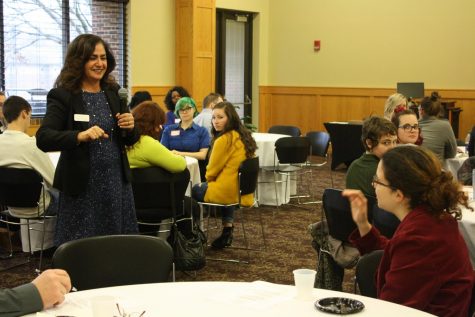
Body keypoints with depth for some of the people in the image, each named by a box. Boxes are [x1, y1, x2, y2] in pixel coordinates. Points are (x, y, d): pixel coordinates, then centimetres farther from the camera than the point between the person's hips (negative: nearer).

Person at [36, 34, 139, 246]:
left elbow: (128, 141, 15)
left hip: (117, 182, 5)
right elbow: (43, 139, -18)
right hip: (82, 186, -5)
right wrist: (79, 136, -32)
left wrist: (130, 128, -8)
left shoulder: (113, 93, 8)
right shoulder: (62, 95, -7)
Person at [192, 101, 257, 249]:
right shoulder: (244, 136, 5)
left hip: (227, 192, -8)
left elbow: (211, 171, -9)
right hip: (244, 191, 8)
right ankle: (228, 227, 28)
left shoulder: (224, 140, -19)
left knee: (196, 190, 20)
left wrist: (209, 180, 13)